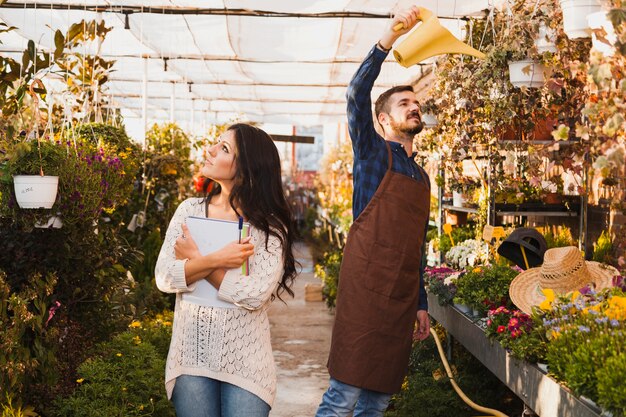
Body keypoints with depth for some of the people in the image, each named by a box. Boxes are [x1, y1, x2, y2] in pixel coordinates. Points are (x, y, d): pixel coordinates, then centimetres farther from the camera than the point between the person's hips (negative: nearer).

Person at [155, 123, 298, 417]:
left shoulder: (269, 226, -8)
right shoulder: (190, 210, 3)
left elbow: (256, 295, -20)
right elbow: (164, 277, -5)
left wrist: (195, 260, -12)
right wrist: (215, 260, -19)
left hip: (245, 359, -3)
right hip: (192, 353, 3)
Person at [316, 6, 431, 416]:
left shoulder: (422, 176, 21)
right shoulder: (373, 153, 4)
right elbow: (357, 95, -13)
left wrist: (421, 304, 20)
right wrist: (390, 37, -21)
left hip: (403, 293, 7)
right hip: (367, 285, -6)